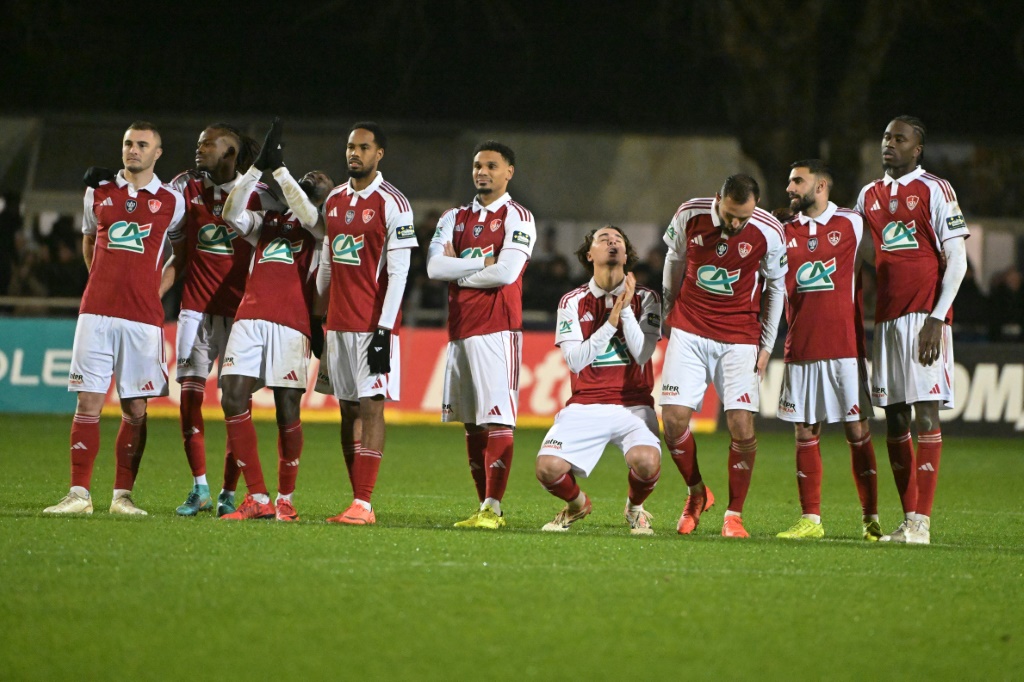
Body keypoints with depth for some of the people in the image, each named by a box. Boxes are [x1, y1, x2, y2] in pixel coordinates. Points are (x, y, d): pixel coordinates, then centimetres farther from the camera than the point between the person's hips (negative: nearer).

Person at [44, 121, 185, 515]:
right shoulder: (98, 193, 11)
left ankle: (123, 495, 6)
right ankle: (79, 494, -3)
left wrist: (157, 290, 4)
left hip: (143, 317, -1)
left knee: (135, 409, -1)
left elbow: (179, 255, 16)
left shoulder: (171, 202, 5)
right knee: (88, 402, -3)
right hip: (97, 312, 1)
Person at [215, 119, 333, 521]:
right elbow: (232, 214, 9)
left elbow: (308, 215, -10)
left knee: (287, 410, -4)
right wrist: (258, 168, 3)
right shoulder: (266, 222, 26)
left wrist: (279, 170, -9)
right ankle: (257, 499, -5)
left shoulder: (321, 229, 12)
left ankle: (285, 498, 9)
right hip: (249, 318, 4)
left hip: (291, 324, -4)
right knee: (233, 400, -8)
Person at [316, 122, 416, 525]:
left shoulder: (392, 204, -8)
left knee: (371, 408, -8)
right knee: (348, 410, 7)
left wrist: (384, 328, -16)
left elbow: (398, 271, -11)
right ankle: (358, 501, 10)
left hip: (372, 324, -7)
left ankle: (363, 505, -10)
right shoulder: (334, 201, 13)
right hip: (338, 322, 7)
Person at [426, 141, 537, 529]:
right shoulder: (455, 218, 16)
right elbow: (435, 267, 1)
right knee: (472, 423, 8)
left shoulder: (517, 218, 0)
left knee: (497, 420, -10)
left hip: (497, 327, -7)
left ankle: (493, 508, -13)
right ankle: (484, 508, 13)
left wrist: (458, 273, -4)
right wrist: (482, 263, -7)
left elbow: (506, 273, -14)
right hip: (460, 329, 7)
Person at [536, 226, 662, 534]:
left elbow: (642, 354, -7)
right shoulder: (573, 301, 6)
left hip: (633, 407, -1)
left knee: (647, 463, -32)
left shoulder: (644, 298, 5)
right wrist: (610, 323, -13)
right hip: (584, 407, 1)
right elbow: (575, 360, -4)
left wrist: (625, 308, -13)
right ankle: (576, 503, 15)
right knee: (548, 469, -23)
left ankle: (635, 507, 5)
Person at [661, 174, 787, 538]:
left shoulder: (769, 232, -12)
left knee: (742, 424, -12)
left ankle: (735, 514, 3)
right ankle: (697, 493, 17)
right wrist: (669, 310, 21)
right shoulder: (689, 215, -9)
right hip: (689, 330, 1)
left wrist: (766, 345, 3)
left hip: (739, 337, -1)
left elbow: (775, 287, 3)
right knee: (674, 418, -8)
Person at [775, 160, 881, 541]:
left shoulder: (852, 224, 1)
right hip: (800, 348, 3)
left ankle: (871, 519, 2)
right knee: (805, 432, 2)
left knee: (857, 430, -3)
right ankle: (810, 519, 7)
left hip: (845, 345, -3)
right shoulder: (785, 231, 11)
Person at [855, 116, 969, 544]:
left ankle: (921, 522, -13)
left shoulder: (935, 191, -3)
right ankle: (908, 519, 9)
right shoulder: (869, 196, 15)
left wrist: (936, 319, -13)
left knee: (926, 413, -9)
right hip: (886, 317, 6)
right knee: (894, 417, 4)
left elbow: (956, 260, -6)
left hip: (925, 316, -6)